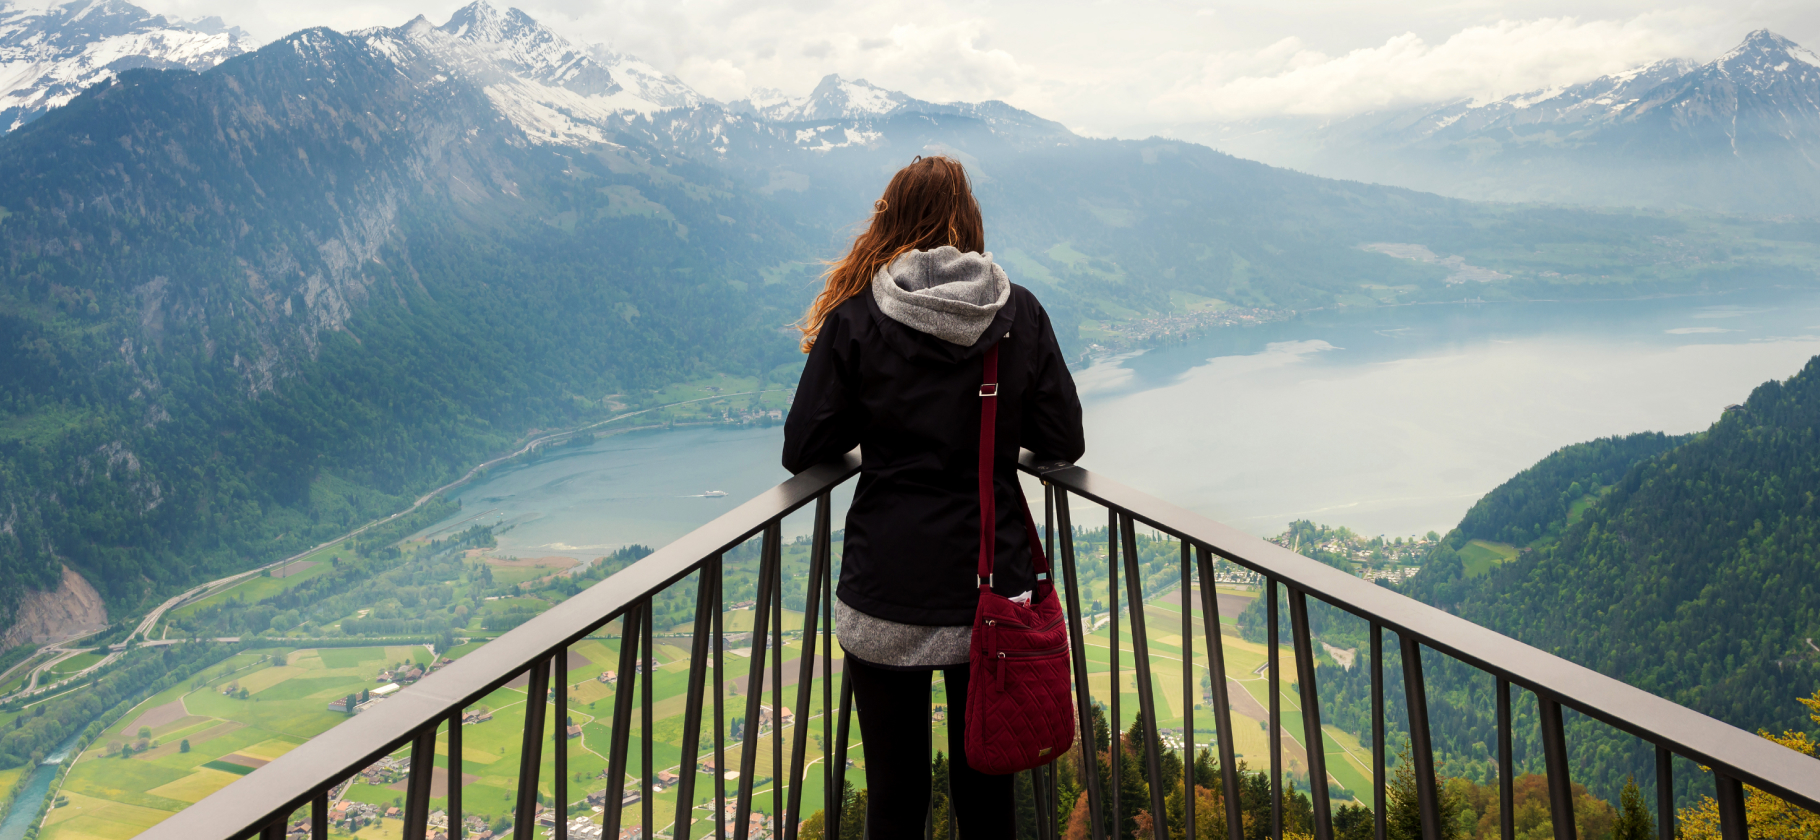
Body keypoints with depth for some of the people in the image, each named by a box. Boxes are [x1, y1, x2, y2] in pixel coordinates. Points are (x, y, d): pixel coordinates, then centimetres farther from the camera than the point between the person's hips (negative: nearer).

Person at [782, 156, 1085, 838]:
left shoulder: (854, 319, -7)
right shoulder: (1020, 313, -2)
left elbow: (802, 452, -4)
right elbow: (1064, 442, 2)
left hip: (887, 597, -2)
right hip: (993, 591, 2)